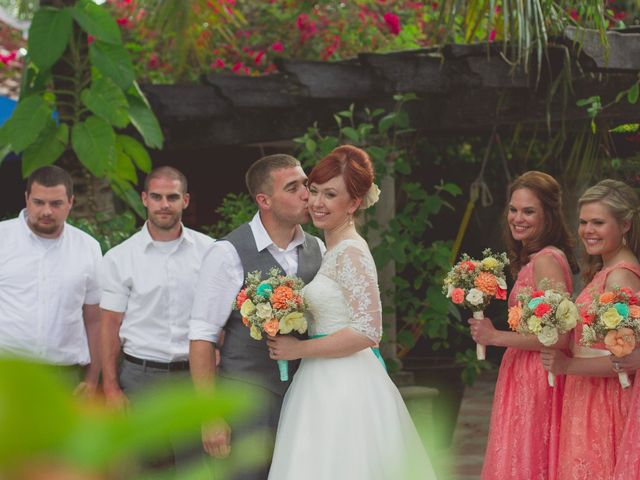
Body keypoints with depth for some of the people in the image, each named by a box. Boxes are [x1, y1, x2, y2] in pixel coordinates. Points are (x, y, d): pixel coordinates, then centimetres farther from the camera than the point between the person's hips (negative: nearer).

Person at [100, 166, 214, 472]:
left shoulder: (208, 250, 3)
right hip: (140, 376, 0)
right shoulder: (119, 258, 1)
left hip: (195, 375, 0)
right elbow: (110, 324, 2)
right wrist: (111, 387, -4)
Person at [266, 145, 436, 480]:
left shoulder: (351, 252, -14)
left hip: (346, 388, -9)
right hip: (327, 386, 9)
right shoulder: (331, 250, 13)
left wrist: (298, 349, -14)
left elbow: (367, 332, -20)